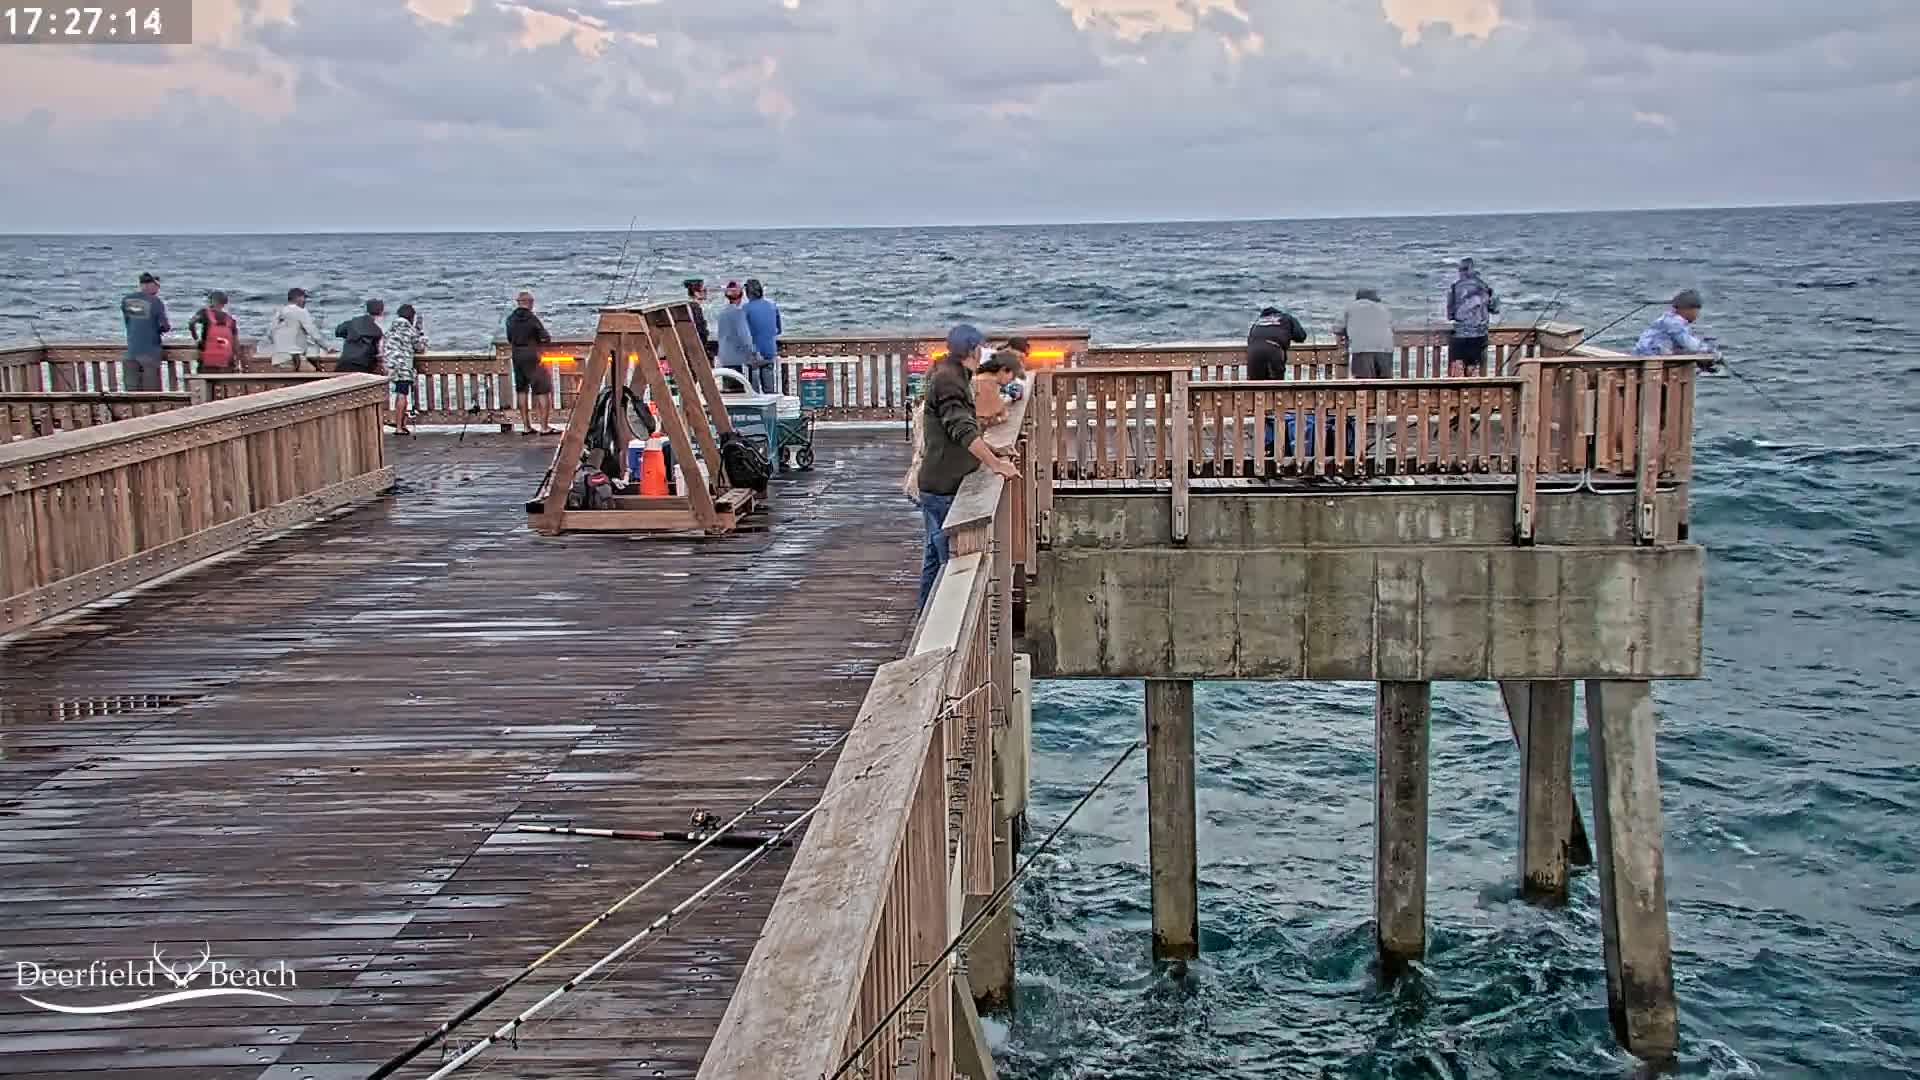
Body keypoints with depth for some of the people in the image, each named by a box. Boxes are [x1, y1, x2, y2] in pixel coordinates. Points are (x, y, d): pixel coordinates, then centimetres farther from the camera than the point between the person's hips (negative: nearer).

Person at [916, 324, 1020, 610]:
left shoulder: (954, 377, 17)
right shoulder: (947, 380, -17)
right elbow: (963, 431, -26)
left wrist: (992, 452, 19)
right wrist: (996, 464, -25)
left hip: (940, 484, 11)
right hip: (944, 487, -11)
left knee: (935, 555, 16)